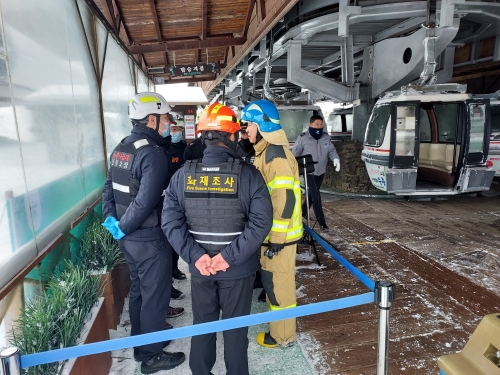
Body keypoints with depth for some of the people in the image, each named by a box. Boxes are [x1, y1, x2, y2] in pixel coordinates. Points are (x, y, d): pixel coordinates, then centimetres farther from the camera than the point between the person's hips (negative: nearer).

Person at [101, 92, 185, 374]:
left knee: (138, 289, 23)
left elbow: (109, 187, 10)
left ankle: (140, 343, 41)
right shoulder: (154, 154, -22)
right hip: (150, 238, -9)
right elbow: (146, 202, -27)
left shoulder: (121, 148, 7)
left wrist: (112, 219, 5)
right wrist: (121, 228, -15)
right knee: (155, 295, 7)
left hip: (130, 237, 9)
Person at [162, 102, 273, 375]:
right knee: (235, 328, 17)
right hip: (238, 268, -2)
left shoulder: (183, 174, -6)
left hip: (199, 268, 3)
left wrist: (195, 255, -12)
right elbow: (261, 222, -19)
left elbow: (170, 220, -9)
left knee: (202, 324, 22)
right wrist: (229, 256, -17)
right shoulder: (248, 174, -14)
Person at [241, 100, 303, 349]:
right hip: (270, 232, 10)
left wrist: (277, 238, -22)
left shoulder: (276, 155, -21)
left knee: (278, 284, 5)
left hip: (279, 235, -10)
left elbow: (284, 199, -26)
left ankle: (283, 336, 23)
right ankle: (278, 325, 40)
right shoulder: (265, 151, 12)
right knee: (271, 280, 22)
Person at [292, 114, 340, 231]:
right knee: (316, 196, -11)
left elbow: (331, 150, 5)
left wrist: (335, 159, -16)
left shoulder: (326, 137, 2)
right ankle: (322, 223, -4)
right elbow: (295, 154, -6)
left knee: (312, 194, 20)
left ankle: (303, 212, 44)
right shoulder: (303, 138, -12)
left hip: (320, 172, 6)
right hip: (308, 172, -5)